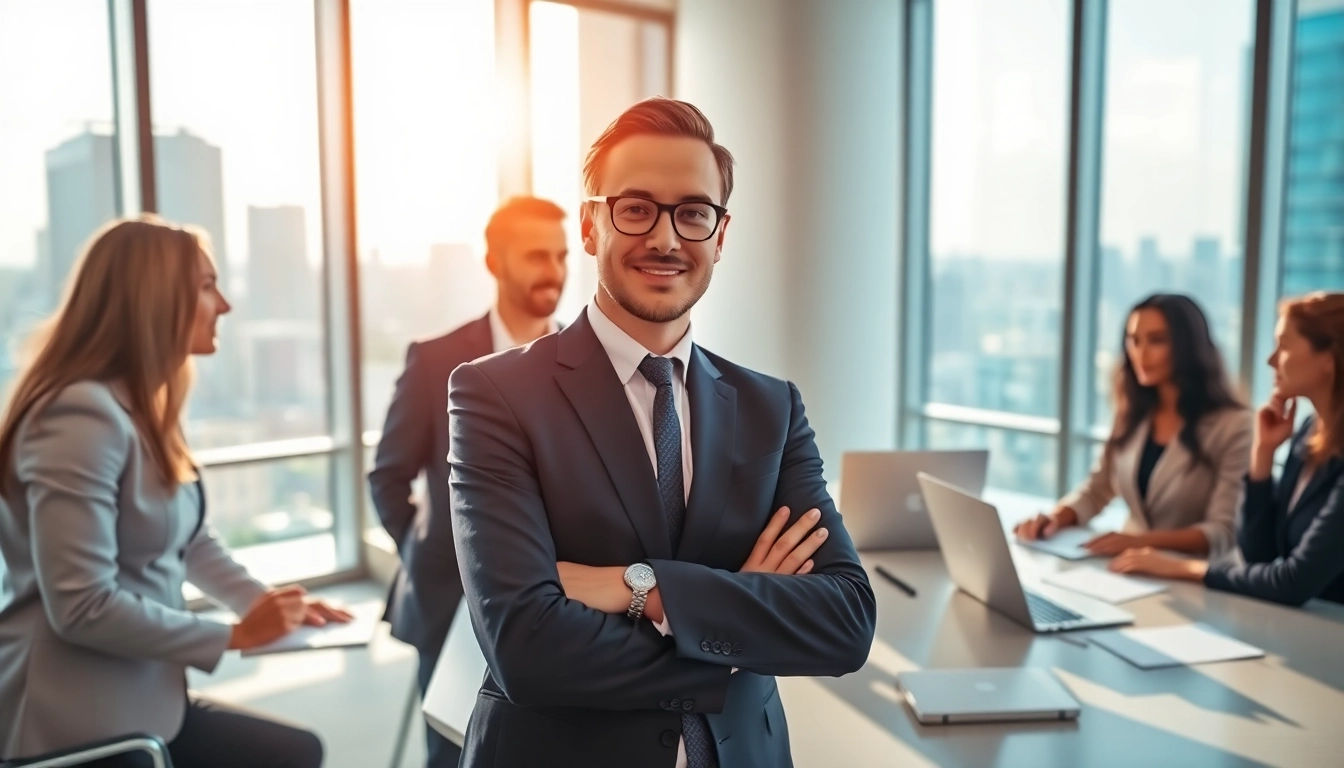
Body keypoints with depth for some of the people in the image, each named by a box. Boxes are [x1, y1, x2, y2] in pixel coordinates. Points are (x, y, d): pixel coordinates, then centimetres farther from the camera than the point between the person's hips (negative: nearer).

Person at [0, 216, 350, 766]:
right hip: (82, 721, -9)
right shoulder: (82, 414, -22)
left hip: (140, 699, 9)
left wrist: (266, 604, -2)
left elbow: (190, 539, 14)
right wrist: (234, 635, -17)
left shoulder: (143, 409, 10)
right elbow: (82, 608, -25)